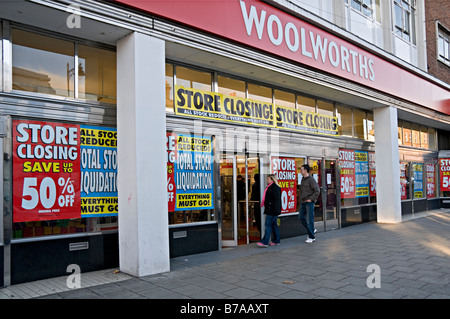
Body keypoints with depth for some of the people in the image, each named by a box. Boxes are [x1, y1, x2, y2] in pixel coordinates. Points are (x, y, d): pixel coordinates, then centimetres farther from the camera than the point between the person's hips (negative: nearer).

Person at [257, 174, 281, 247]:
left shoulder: (275, 188, -14)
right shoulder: (270, 187, 17)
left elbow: (276, 199, -19)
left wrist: (275, 210, -23)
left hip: (272, 211, -10)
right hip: (270, 210, 10)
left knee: (268, 225, -10)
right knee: (274, 225, 13)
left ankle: (265, 242, -8)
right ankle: (276, 241, 19)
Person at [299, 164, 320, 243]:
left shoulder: (311, 179, -12)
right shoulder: (303, 179, 13)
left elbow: (317, 191, -16)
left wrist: (310, 199, -16)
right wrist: (301, 199, 13)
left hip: (309, 203, -8)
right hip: (303, 202, 8)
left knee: (309, 220, -3)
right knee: (301, 218, 11)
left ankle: (312, 237, 8)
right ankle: (312, 230, 28)